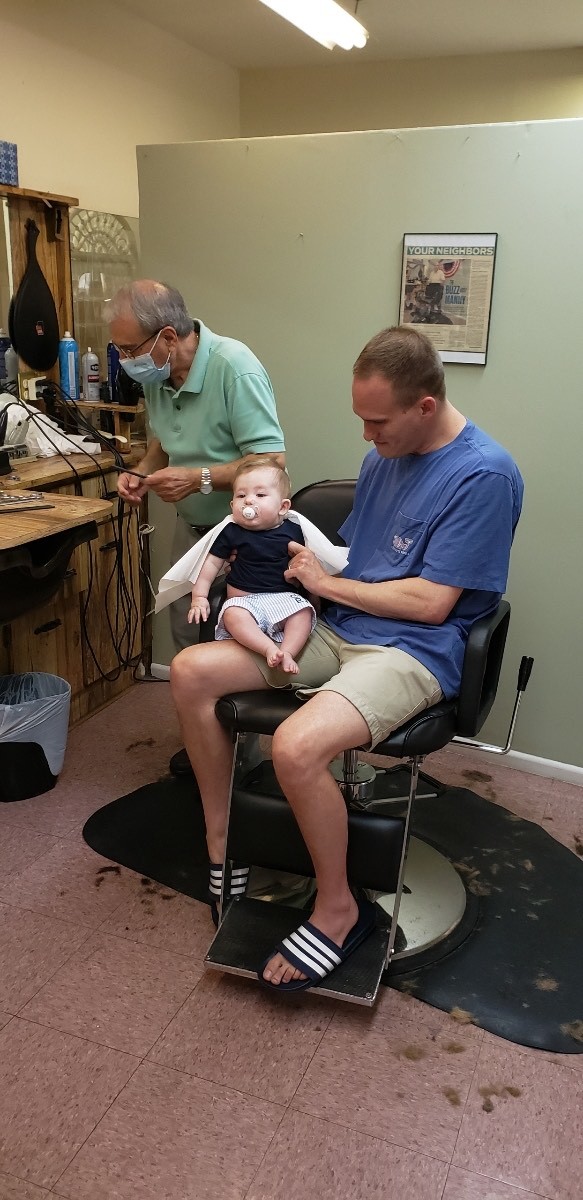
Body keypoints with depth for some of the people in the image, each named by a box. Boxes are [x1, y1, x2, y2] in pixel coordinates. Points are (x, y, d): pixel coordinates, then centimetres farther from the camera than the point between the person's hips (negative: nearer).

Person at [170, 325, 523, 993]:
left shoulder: (485, 475, -15)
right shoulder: (383, 457, 11)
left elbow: (430, 602, -17)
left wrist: (326, 584, -8)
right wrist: (294, 566, 2)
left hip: (412, 652, -8)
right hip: (336, 631, 8)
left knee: (296, 747, -33)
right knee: (190, 673, -4)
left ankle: (337, 910, -5)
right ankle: (219, 841, 11)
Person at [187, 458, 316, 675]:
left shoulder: (292, 532, 7)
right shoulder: (231, 532, 5)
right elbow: (212, 563, 9)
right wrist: (199, 596, 2)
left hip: (284, 597, 1)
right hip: (243, 599, -1)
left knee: (303, 611, -29)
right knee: (232, 615, -34)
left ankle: (287, 652, -35)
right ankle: (269, 649, -42)